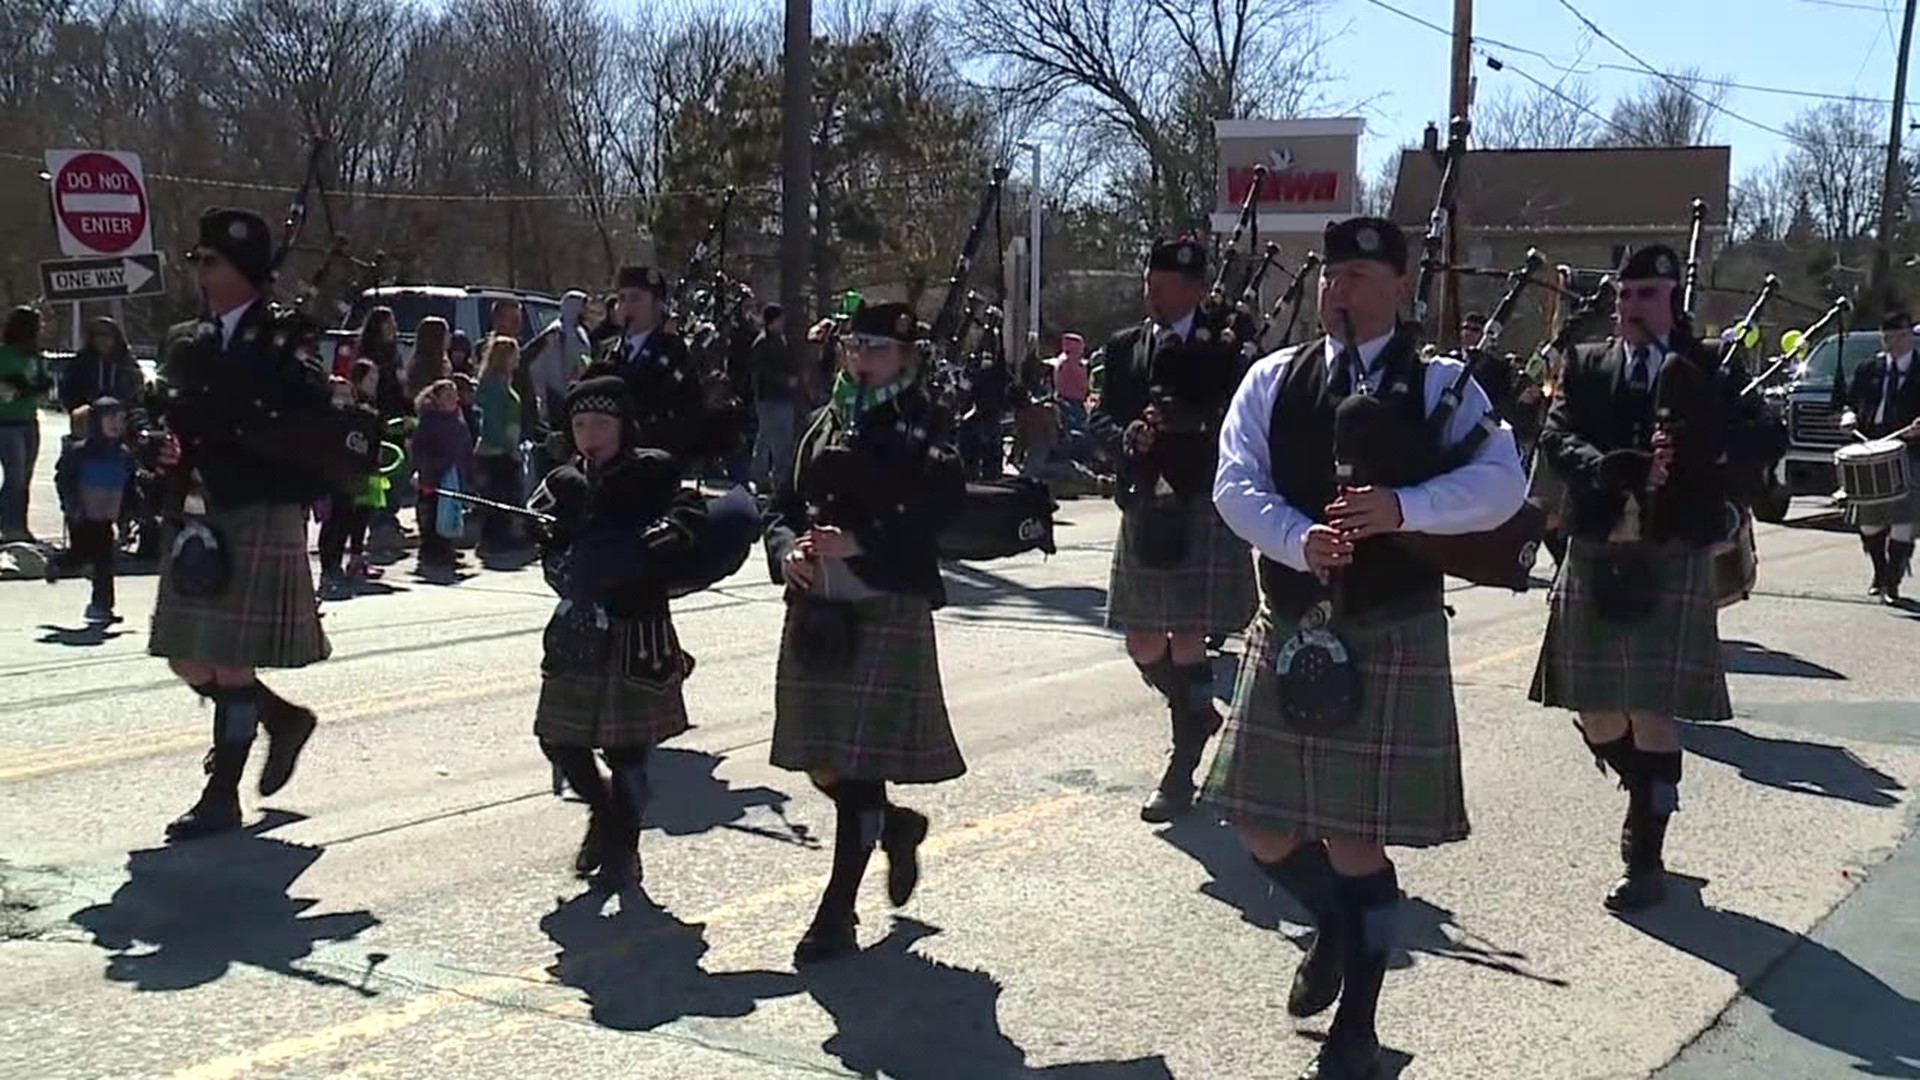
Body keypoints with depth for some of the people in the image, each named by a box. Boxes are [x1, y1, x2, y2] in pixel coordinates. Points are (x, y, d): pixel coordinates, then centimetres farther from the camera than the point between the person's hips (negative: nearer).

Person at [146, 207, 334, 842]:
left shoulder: (284, 342, -7)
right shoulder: (188, 343, 14)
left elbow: (316, 425, -16)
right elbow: (172, 418, 20)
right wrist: (170, 451, -2)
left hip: (261, 516, -7)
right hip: (200, 516, 7)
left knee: (231, 659, -4)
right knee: (188, 659, 10)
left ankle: (222, 795, 7)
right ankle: (284, 718, 32)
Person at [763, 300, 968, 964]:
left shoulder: (923, 426, -3)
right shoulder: (825, 425, 14)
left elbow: (939, 509, -16)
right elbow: (785, 507, 14)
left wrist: (859, 542, -24)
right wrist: (787, 551, -8)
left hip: (888, 610, -6)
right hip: (816, 611, 6)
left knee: (859, 764, -5)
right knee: (822, 762, 12)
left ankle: (838, 912, 5)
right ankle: (895, 826, 41)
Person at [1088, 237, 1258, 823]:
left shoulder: (1224, 348, -3)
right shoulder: (1125, 347, 13)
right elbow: (1100, 417, 7)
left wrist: (1175, 419, -28)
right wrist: (1129, 438, -14)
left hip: (1203, 510, -5)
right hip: (1143, 509, 5)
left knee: (1187, 644, -3)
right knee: (1144, 646, 10)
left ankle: (1182, 769, 9)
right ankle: (1199, 715, 38)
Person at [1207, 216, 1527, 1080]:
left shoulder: (1441, 384, -1)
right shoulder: (1271, 380, 6)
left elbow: (1502, 483, -13)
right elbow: (1235, 484, -5)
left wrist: (1402, 508, -28)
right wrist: (1299, 540, -24)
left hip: (1392, 636, -3)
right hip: (1287, 628, 4)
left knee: (1357, 843, 1)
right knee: (1261, 823, 10)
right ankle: (1334, 927, 44)